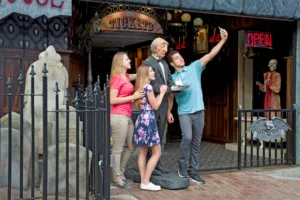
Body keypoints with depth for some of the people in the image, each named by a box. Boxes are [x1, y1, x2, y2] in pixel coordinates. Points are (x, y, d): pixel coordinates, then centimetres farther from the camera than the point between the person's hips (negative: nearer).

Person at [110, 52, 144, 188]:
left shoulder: (126, 76, 15)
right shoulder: (117, 78, -10)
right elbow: (112, 100, -16)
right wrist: (133, 97, -15)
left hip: (127, 117, 10)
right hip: (118, 117, -10)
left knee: (132, 147, 15)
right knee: (118, 149, 0)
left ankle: (120, 173, 28)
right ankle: (117, 179, 11)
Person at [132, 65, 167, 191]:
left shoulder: (140, 87, 14)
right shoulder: (148, 86, -13)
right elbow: (155, 106, -10)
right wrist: (162, 93, 1)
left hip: (141, 119, 10)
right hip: (148, 120, -9)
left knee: (143, 152, 9)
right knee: (156, 153, -3)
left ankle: (143, 181, 12)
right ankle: (146, 182, -3)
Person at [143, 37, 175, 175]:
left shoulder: (165, 64, 18)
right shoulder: (148, 63, -9)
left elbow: (169, 81, 13)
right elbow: (153, 85, -17)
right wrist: (170, 89, -21)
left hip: (163, 104, 8)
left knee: (160, 135, 12)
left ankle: (157, 163, 21)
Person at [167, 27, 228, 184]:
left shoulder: (194, 67, 5)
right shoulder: (173, 77, 8)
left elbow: (210, 55, -4)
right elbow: (171, 97, 13)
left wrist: (223, 40, -13)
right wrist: (169, 112, 6)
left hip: (198, 111, 2)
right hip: (184, 112, -1)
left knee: (196, 143, 5)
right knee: (187, 137, -20)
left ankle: (193, 171, 14)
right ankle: (182, 164, 2)